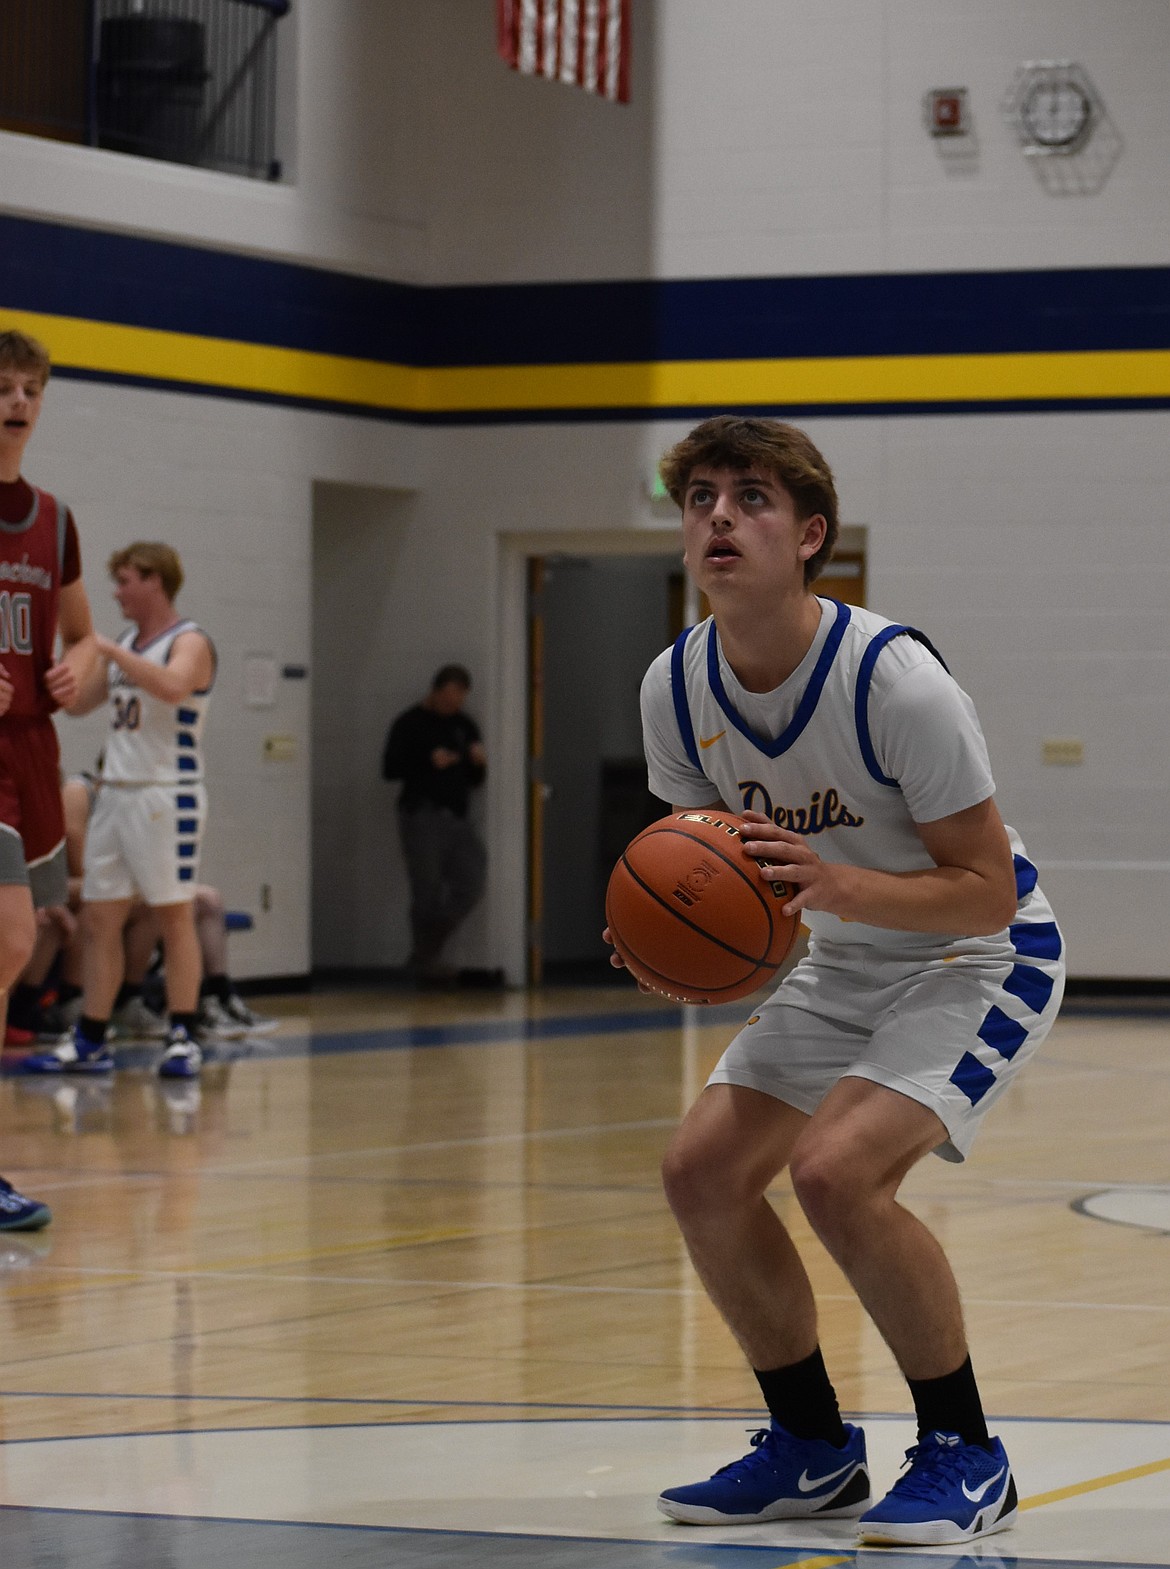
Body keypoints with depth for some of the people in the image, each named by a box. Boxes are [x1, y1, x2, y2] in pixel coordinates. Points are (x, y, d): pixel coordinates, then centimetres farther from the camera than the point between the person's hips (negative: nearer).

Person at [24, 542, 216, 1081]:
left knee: (174, 915, -3)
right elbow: (76, 702, 22)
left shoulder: (189, 642, -8)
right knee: (98, 918, 5)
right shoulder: (124, 645, 16)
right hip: (116, 793, 8)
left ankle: (184, 1037, 2)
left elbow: (172, 686, -30)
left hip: (166, 796, -8)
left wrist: (106, 649, -28)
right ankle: (90, 1041, 9)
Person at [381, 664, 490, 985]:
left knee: (470, 886, -2)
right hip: (422, 815, -6)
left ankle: (426, 956, 10)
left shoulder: (465, 726, 15)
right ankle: (425, 963, 5)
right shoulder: (410, 724, -1)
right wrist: (429, 762, -18)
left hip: (458, 815, 6)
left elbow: (475, 781, 19)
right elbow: (389, 768, -8)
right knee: (428, 893, -4)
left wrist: (479, 763, -3)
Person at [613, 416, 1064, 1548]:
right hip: (843, 966, 7)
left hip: (980, 960, -7)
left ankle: (964, 1458, -10)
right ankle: (812, 1451, 15)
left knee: (835, 1171, -27)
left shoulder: (895, 680, -28)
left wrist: (840, 884, -40)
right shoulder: (676, 687, -8)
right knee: (703, 1168, -3)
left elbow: (986, 891, -24)